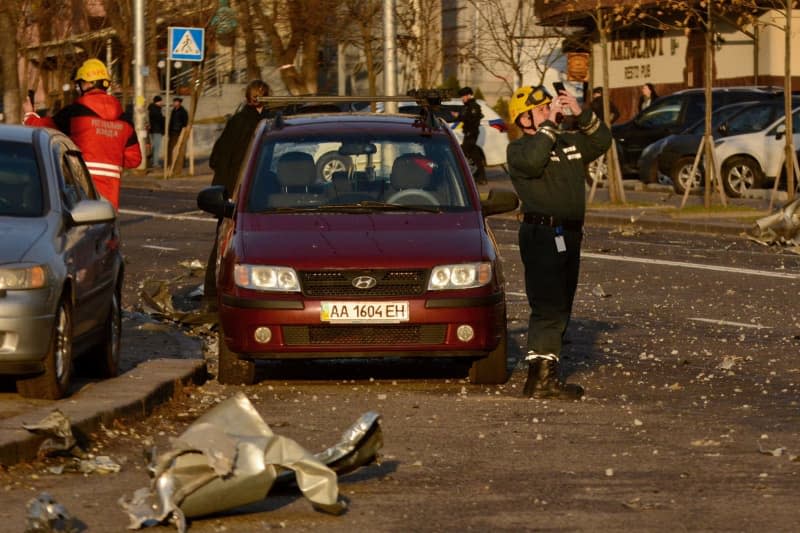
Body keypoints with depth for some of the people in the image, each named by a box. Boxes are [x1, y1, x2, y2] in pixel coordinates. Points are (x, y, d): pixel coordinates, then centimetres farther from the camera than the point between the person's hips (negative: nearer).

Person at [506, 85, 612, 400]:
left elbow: (601, 141, 12)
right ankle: (540, 378, -17)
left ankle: (547, 373, 18)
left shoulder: (570, 143, 18)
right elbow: (533, 160, -25)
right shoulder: (518, 149, -4)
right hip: (541, 234, -8)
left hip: (569, 235, 8)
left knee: (560, 310, 12)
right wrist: (549, 124, -18)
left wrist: (582, 115, -1)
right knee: (548, 308, -15)